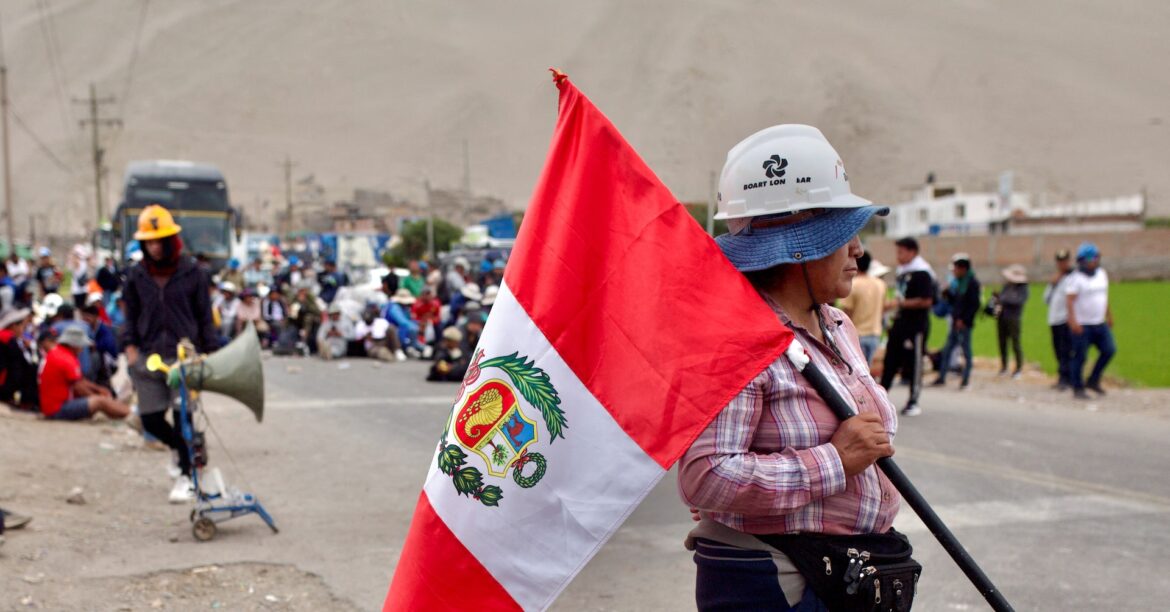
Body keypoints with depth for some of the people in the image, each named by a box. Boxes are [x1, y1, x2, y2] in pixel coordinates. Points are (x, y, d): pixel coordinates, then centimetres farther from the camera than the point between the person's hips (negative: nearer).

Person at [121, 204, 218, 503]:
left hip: (184, 354, -3)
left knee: (183, 415, -10)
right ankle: (182, 449, 34)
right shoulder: (136, 276, 7)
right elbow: (131, 315, 13)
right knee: (150, 419, 4)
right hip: (148, 356, 3)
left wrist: (210, 351, 3)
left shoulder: (192, 273, 0)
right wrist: (130, 346, -1)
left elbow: (205, 316, 5)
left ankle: (185, 475, 5)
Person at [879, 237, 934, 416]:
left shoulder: (922, 273, -14)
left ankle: (913, 402, 7)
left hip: (916, 326, -9)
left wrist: (902, 303, -16)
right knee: (890, 361, 10)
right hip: (899, 324, 9)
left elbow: (926, 301, -20)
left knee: (913, 364, -1)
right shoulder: (902, 271, 14)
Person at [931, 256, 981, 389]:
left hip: (964, 324, -9)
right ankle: (941, 378, 16)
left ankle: (966, 380, 6)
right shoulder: (958, 283, 14)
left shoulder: (972, 283, -11)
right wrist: (947, 294, 1)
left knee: (966, 352, 0)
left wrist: (964, 320, -19)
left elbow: (975, 304, -16)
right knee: (947, 350, 10)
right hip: (956, 322, 9)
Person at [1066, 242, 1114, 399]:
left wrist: (1109, 316, 24)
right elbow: (1070, 300, -19)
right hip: (1082, 324, -7)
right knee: (1080, 357, -2)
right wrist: (1073, 321, -28)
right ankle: (1078, 389, 9)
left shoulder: (1102, 274, 10)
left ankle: (1093, 381, 14)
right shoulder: (1076, 278, -12)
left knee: (1109, 350, -1)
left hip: (1099, 323, 7)